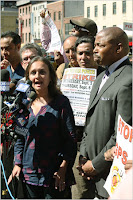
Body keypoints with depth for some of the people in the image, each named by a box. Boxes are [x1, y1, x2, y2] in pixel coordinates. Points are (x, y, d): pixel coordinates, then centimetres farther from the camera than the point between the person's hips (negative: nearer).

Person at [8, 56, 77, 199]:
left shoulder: (61, 102, -5)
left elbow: (70, 138, -7)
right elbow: (19, 138, 13)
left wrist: (63, 168, -12)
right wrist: (17, 164, 6)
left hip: (53, 176, -4)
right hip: (28, 173, 4)